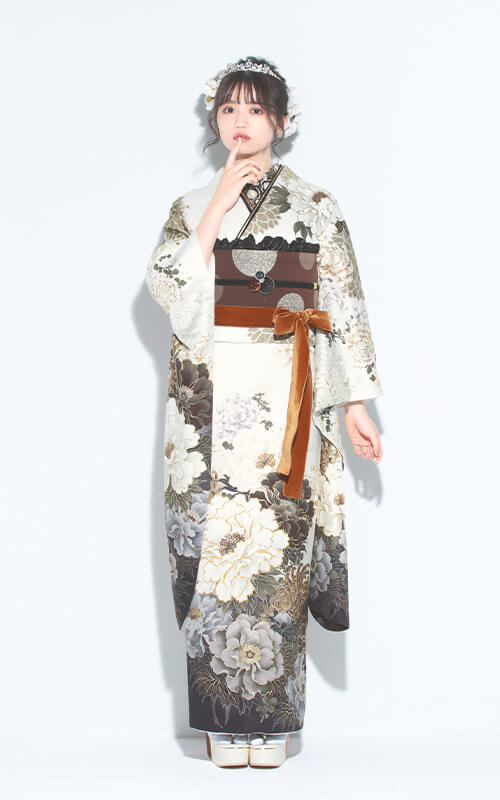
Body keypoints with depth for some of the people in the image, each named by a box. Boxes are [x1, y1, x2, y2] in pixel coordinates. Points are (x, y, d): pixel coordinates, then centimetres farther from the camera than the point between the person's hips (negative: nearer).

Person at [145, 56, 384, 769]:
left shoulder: (315, 205, 9)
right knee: (216, 542, -2)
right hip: (212, 395, 1)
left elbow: (346, 305, 7)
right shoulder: (192, 206, 13)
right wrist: (220, 203, -8)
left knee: (278, 543, -3)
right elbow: (167, 286, -4)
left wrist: (355, 403, 1)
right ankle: (225, 718, 7)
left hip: (287, 395, -1)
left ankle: (271, 716, 6)